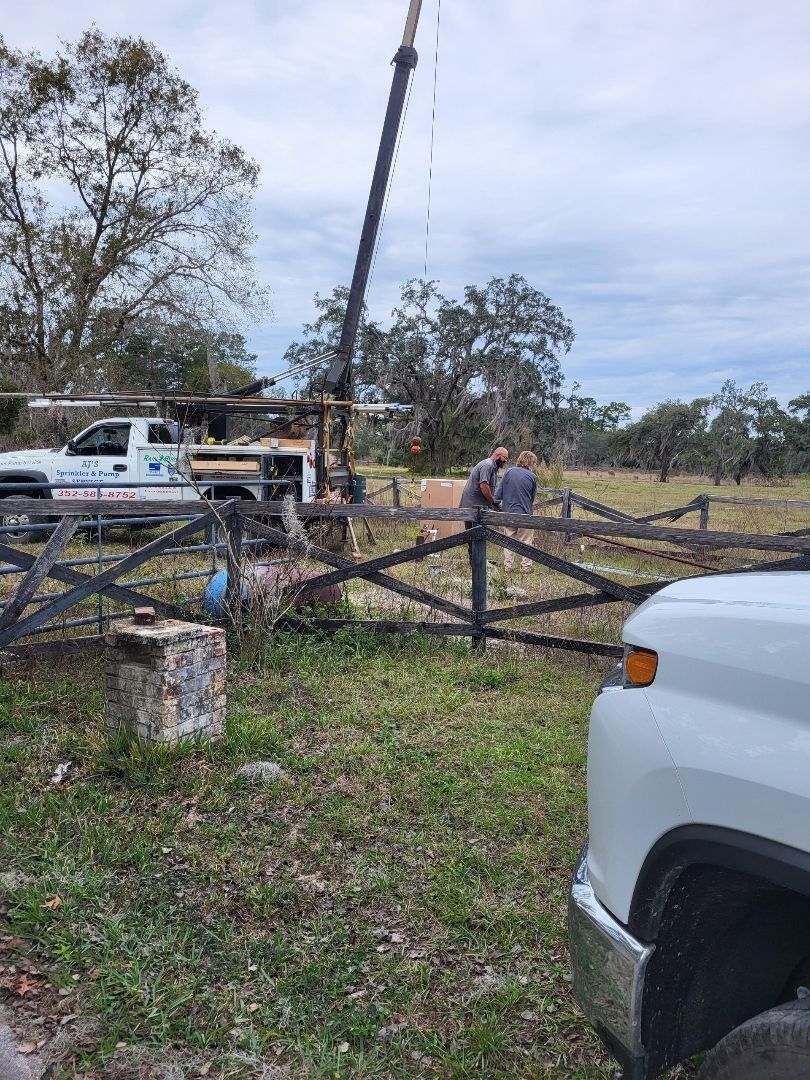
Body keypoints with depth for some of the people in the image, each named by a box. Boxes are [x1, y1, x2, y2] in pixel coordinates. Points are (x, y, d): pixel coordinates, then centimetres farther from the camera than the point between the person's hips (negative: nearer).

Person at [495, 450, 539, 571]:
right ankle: (526, 567, 13)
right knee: (526, 542, 10)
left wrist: (497, 502, 15)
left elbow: (498, 493, -1)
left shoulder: (509, 472, -2)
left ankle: (508, 567, 14)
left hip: (508, 512, 2)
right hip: (525, 513, -2)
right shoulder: (532, 476, -5)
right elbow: (532, 498, 6)